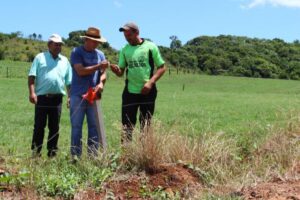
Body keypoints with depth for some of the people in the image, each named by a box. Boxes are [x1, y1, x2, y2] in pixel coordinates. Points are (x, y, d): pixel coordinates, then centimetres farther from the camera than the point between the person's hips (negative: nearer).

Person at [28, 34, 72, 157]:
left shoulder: (65, 61, 16)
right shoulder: (40, 57, 7)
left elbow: (69, 82, 15)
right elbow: (32, 76, -1)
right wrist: (32, 92, -13)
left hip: (57, 99, 3)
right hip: (42, 97, -3)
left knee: (54, 127, 6)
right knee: (39, 126, 1)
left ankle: (52, 152, 14)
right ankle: (35, 152, 8)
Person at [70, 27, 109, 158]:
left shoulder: (100, 54, 13)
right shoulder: (76, 52, -2)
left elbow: (103, 73, 8)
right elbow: (80, 71, -14)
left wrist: (101, 83, -13)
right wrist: (99, 66, -14)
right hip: (78, 95, -4)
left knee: (94, 126, 5)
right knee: (76, 126, -1)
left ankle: (93, 155, 11)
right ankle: (75, 155, 2)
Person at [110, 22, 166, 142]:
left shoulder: (150, 47, -1)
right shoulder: (124, 50, 7)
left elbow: (162, 68, -1)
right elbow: (120, 72, 8)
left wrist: (151, 82, -14)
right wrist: (115, 69, -15)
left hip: (147, 92, -2)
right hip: (130, 92, 2)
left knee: (145, 126, 7)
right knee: (127, 126, 0)